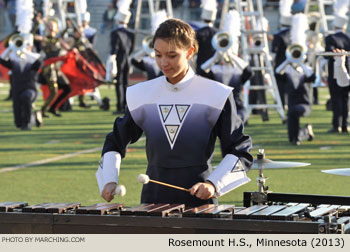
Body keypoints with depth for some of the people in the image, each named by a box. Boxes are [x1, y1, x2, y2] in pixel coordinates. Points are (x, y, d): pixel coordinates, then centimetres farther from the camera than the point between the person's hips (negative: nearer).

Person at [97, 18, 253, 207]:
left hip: (197, 201, -3)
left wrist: (213, 184, -13)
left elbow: (239, 151, 1)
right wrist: (110, 181, 3)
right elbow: (115, 142, 19)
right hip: (152, 199, 3)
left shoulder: (216, 96, -1)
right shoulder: (141, 95, 8)